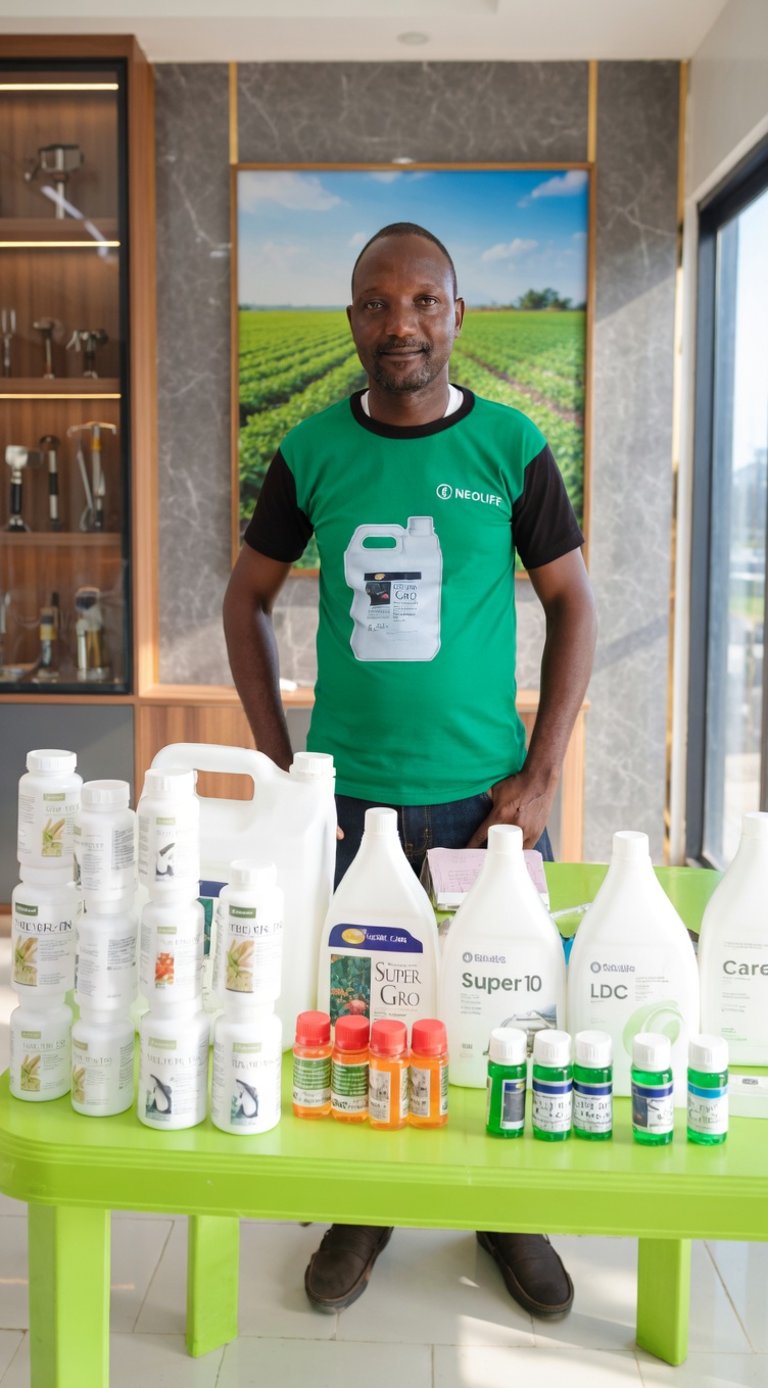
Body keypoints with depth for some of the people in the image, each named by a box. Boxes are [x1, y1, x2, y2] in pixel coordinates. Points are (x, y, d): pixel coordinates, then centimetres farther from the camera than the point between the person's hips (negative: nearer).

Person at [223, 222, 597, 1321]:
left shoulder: (511, 446, -3)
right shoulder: (313, 451, 0)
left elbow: (573, 606, 1)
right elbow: (248, 600, 8)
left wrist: (540, 775, -6)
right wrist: (279, 767, 1)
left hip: (486, 795, -1)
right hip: (346, 797, 1)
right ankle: (360, 1208, 34)